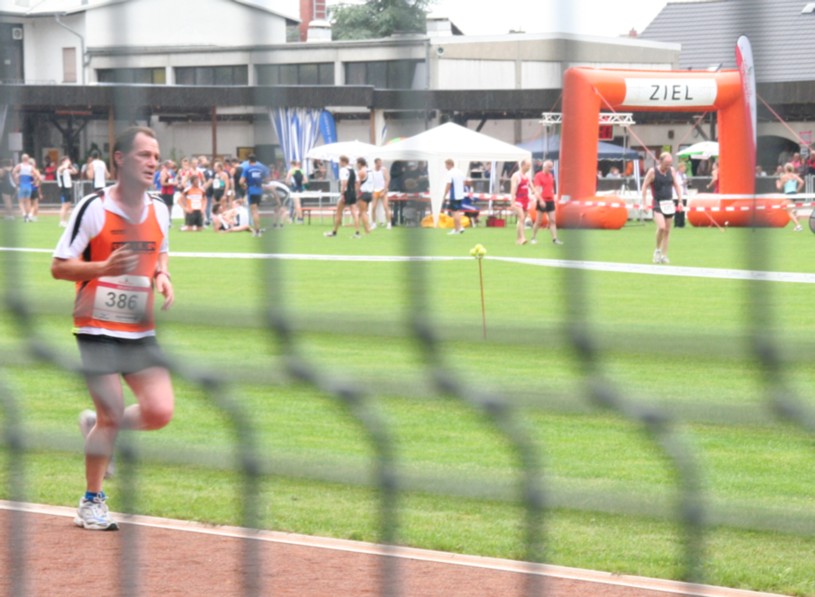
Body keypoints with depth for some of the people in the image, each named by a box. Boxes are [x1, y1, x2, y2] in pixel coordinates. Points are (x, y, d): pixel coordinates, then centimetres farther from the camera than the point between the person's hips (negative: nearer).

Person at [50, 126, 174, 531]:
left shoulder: (158, 210, 6)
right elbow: (59, 267, -8)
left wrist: (162, 276, 2)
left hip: (141, 331, 5)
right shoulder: (94, 208, -11)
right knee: (112, 414, -6)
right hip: (98, 330, -5)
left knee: (160, 412, -7)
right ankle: (92, 502, 13)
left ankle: (97, 426, 24)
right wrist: (105, 267, -24)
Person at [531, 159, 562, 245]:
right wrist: (541, 200, -25)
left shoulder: (551, 176, 12)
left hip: (550, 201, 6)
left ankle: (554, 239, -5)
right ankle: (533, 238, 14)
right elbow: (537, 190, -16)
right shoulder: (538, 176, -9)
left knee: (553, 221, -2)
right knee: (538, 221, 1)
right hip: (542, 202, -6)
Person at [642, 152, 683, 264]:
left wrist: (680, 201, 5)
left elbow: (677, 186, 12)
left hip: (669, 203, 5)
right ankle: (657, 250, 0)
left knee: (667, 230, 6)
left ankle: (664, 255, 12)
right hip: (658, 204, -5)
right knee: (661, 227, -21)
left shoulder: (672, 171, 5)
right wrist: (644, 203, -9)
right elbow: (644, 187, -4)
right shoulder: (652, 172, -7)